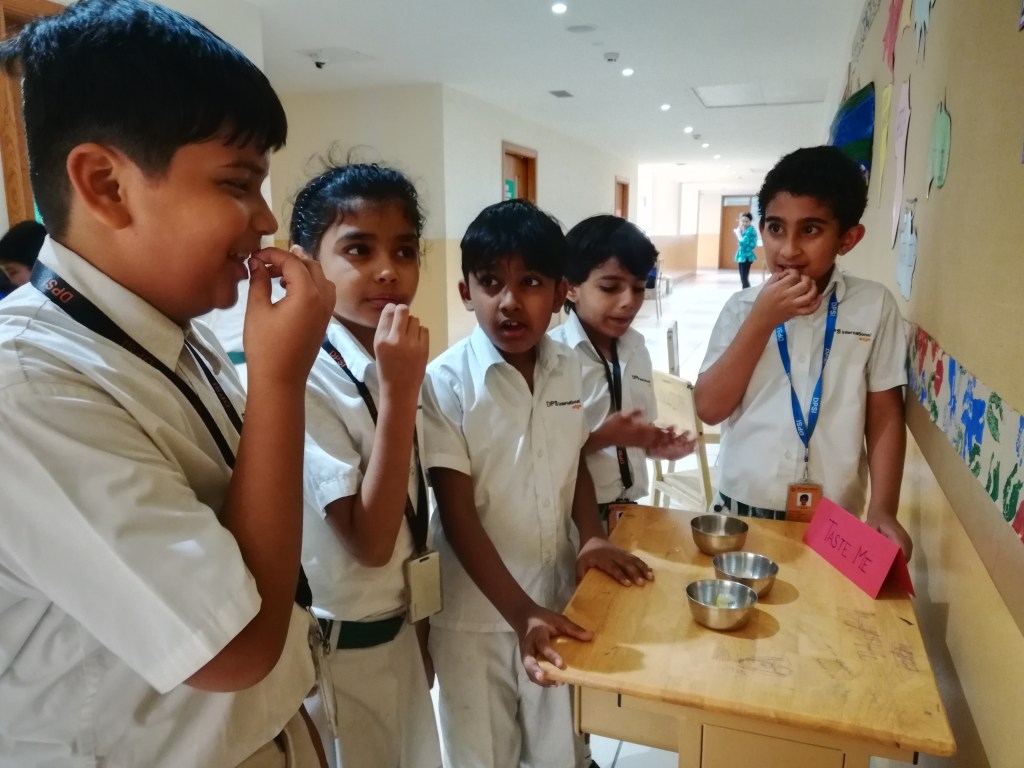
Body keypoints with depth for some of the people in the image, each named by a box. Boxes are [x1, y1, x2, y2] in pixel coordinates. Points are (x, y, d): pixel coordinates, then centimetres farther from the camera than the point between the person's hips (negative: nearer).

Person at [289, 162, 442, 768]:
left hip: (399, 632, 7)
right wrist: (400, 391, -32)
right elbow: (369, 542, -27)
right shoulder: (305, 379, -25)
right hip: (339, 651, -7)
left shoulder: (389, 365, -2)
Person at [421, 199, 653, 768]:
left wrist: (593, 537, -4)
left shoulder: (567, 369, -3)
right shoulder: (445, 382, -19)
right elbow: (458, 515, -18)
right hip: (475, 613, -4)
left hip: (557, 596, 4)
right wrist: (521, 611, -23)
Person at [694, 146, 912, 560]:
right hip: (743, 510, 1)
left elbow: (885, 417, 0)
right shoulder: (743, 307, -1)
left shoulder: (874, 306, -4)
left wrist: (882, 510, -9)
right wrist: (763, 320, -14)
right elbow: (709, 408, -8)